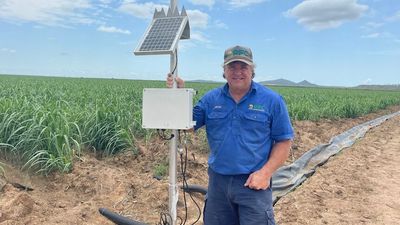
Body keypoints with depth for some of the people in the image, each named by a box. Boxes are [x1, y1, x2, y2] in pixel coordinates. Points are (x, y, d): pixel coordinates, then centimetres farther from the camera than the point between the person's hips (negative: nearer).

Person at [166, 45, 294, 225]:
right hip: (218, 181, 4)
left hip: (253, 183, -3)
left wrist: (266, 172, -14)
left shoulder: (272, 100, -6)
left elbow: (284, 141, -3)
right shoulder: (211, 99, 2)